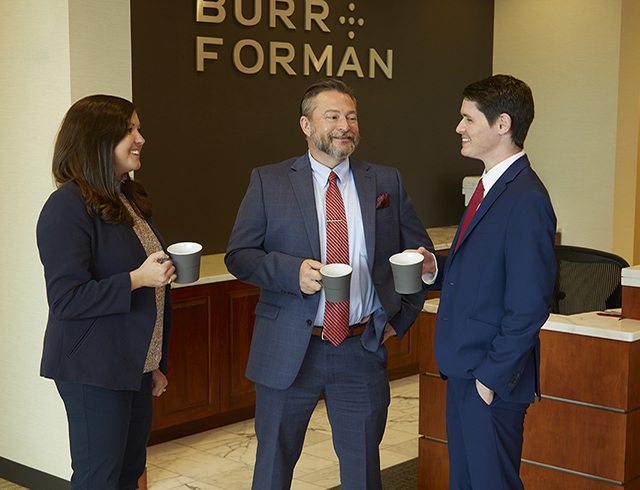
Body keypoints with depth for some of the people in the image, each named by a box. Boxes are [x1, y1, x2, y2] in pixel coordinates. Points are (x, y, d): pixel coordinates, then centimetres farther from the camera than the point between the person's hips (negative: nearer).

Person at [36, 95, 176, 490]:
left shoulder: (129, 199, 14)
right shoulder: (67, 206, -15)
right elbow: (65, 298, -21)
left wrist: (154, 363, 22)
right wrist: (137, 280, -23)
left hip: (134, 367, 9)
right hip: (93, 371, -8)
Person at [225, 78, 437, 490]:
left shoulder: (387, 183, 6)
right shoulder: (269, 182, 0)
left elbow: (419, 253, 13)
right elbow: (238, 255, -3)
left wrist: (401, 317, 5)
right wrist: (292, 271, -20)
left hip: (363, 351, 2)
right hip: (288, 351, -1)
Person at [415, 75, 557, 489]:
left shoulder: (526, 199, -20)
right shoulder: (491, 187, 12)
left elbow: (529, 306, -22)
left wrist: (492, 376, -18)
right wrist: (439, 269, 1)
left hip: (492, 380, -10)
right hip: (464, 370, 10)